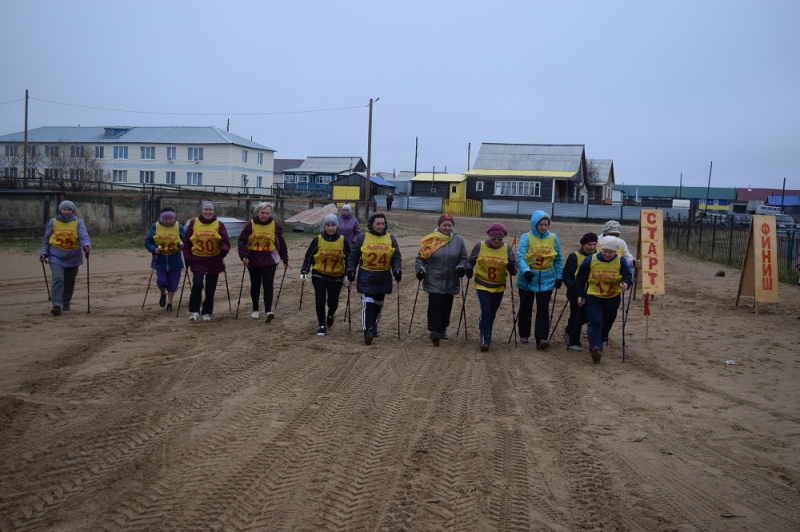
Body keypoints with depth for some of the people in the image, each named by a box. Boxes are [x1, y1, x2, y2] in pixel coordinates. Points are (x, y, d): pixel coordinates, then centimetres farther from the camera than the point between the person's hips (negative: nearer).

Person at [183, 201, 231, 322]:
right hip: (197, 261, -1)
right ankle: (194, 311, 0)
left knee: (210, 289, 6)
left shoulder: (219, 224, 0)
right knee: (197, 285, -15)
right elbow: (186, 242, 7)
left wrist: (224, 249, -26)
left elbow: (225, 242, -4)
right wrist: (187, 257, -2)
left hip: (214, 261, 1)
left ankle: (207, 313, 20)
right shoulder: (193, 223, 2)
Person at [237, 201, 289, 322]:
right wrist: (244, 255, -21)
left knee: (268, 285, -11)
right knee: (255, 285, 12)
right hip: (253, 260, 1)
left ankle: (268, 311, -14)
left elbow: (281, 243, 4)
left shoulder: (275, 225, -3)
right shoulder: (251, 224, -6)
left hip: (270, 260, -1)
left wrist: (285, 259, 5)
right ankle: (255, 310, 27)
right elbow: (242, 241, -7)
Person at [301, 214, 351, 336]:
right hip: (319, 275, -1)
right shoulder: (317, 240, -6)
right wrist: (304, 271, -9)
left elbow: (348, 259, 3)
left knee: (333, 301, 5)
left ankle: (330, 316, 41)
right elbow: (309, 257, 0)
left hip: (336, 276, 1)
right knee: (320, 300, -9)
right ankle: (322, 326, 10)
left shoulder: (343, 241, -5)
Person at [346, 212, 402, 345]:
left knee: (378, 304, 15)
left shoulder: (390, 239, 5)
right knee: (367, 303, -12)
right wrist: (351, 270, -5)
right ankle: (367, 330, -11)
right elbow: (353, 257, 4)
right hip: (366, 277, -3)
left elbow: (396, 257, 4)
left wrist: (397, 270, -11)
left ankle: (373, 326, 33)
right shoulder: (362, 238, -1)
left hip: (383, 278, 3)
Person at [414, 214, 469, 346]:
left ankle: (443, 329, 28)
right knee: (434, 305, -12)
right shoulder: (430, 239, -4)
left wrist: (462, 267, -10)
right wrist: (420, 269, -12)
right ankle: (434, 330, -11)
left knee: (446, 306, 11)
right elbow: (420, 257, 3)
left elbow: (463, 258, 9)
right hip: (434, 282, -3)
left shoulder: (458, 240, 3)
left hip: (451, 282, 3)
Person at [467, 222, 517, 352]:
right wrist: (469, 269, -19)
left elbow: (514, 270, -5)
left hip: (499, 288, 2)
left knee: (492, 314, 14)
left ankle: (487, 337, 34)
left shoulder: (507, 249, -6)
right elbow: (470, 261, 3)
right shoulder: (479, 246, -9)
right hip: (482, 286, -2)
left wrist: (512, 268, -29)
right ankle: (485, 339, -4)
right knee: (485, 312, -14)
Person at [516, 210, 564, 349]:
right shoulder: (526, 237, -8)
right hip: (528, 278, -1)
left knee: (543, 308, -9)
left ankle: (541, 339, -11)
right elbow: (520, 256, -19)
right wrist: (525, 270, -35)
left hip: (546, 279, 1)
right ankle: (524, 334, 30)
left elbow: (558, 259, 9)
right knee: (525, 307, 12)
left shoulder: (553, 238, 1)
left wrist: (558, 276, 5)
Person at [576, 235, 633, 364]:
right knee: (596, 323, -19)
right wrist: (580, 295, 0)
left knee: (606, 325, 16)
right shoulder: (590, 260, -9)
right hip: (593, 299, -2)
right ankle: (596, 348, -23)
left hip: (613, 300, 2)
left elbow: (627, 276, -15)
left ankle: (596, 344, 37)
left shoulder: (621, 261, -8)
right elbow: (580, 279, 1)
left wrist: (625, 284, -39)